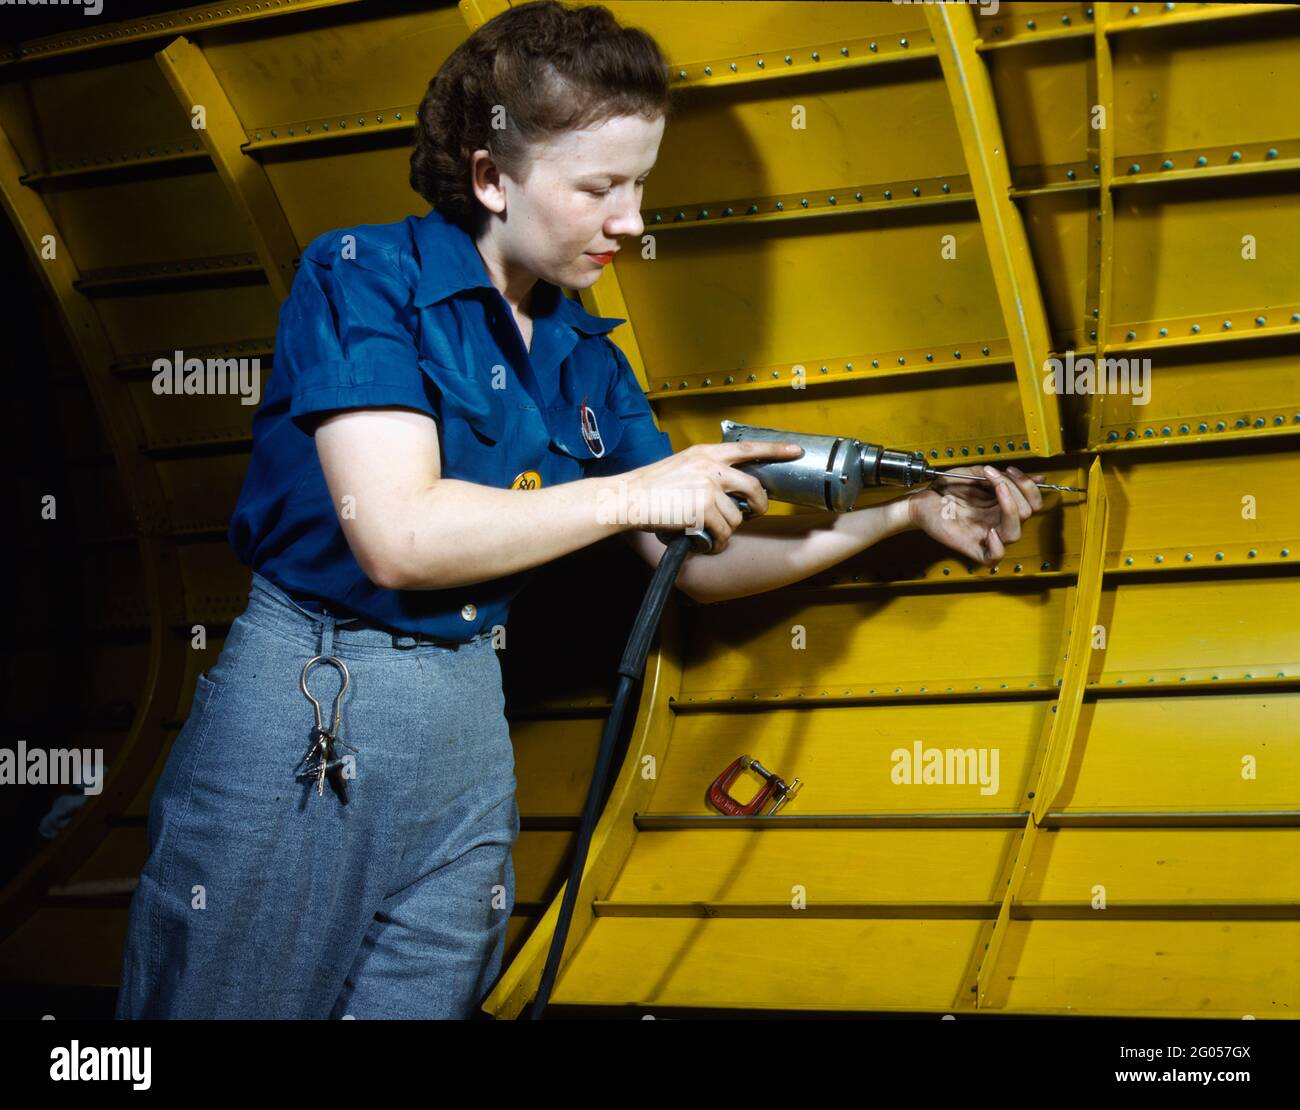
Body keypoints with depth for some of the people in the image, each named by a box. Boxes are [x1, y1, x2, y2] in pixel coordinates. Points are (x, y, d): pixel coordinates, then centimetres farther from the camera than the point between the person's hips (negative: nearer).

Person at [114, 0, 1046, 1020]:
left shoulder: (586, 360, 10)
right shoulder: (366, 276, -9)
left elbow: (698, 562, 15)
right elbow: (396, 536, -20)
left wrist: (908, 514, 6)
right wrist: (634, 492, -15)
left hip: (470, 737, 5)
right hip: (299, 711, -5)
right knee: (219, 1006, 3)